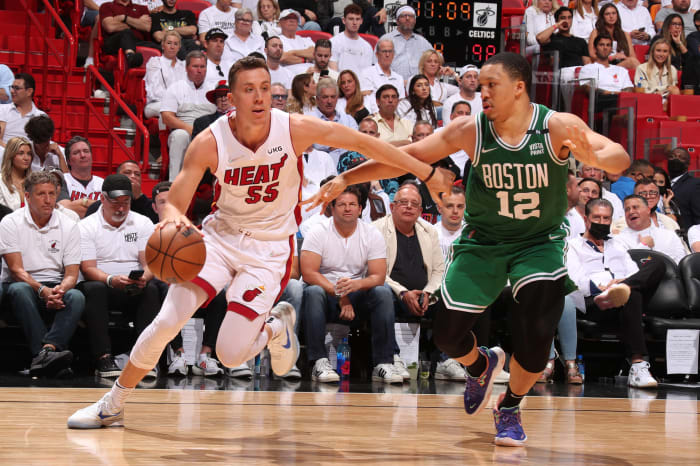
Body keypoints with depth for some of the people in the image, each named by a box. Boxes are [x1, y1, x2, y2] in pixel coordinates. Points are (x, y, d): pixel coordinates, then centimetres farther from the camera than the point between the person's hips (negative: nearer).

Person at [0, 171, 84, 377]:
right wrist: (42, 290, -27)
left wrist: (60, 290, -23)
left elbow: (72, 274, 1)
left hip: (56, 287, 2)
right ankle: (47, 354, -48)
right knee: (19, 290, -37)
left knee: (76, 297, -30)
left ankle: (46, 351, -49)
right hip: (23, 284, -2)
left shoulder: (68, 226, 5)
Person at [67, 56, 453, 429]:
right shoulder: (210, 143, -17)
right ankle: (112, 405, 12)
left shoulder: (295, 129, -19)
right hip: (221, 236, 1)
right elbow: (174, 203, -15)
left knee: (230, 355, -10)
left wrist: (427, 174, -4)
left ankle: (276, 329, 25)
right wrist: (173, 220, -41)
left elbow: (364, 142, -9)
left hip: (270, 249, -1)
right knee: (166, 323, -9)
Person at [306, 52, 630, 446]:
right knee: (447, 332, -3)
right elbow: (407, 157, -12)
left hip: (541, 242, -2)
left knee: (539, 328, -21)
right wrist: (346, 178, -18)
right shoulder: (470, 131, -14)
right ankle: (482, 366, 35)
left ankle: (511, 407, 8)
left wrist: (593, 157, -53)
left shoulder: (558, 127, -19)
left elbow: (620, 158, -29)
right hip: (484, 240, 2)